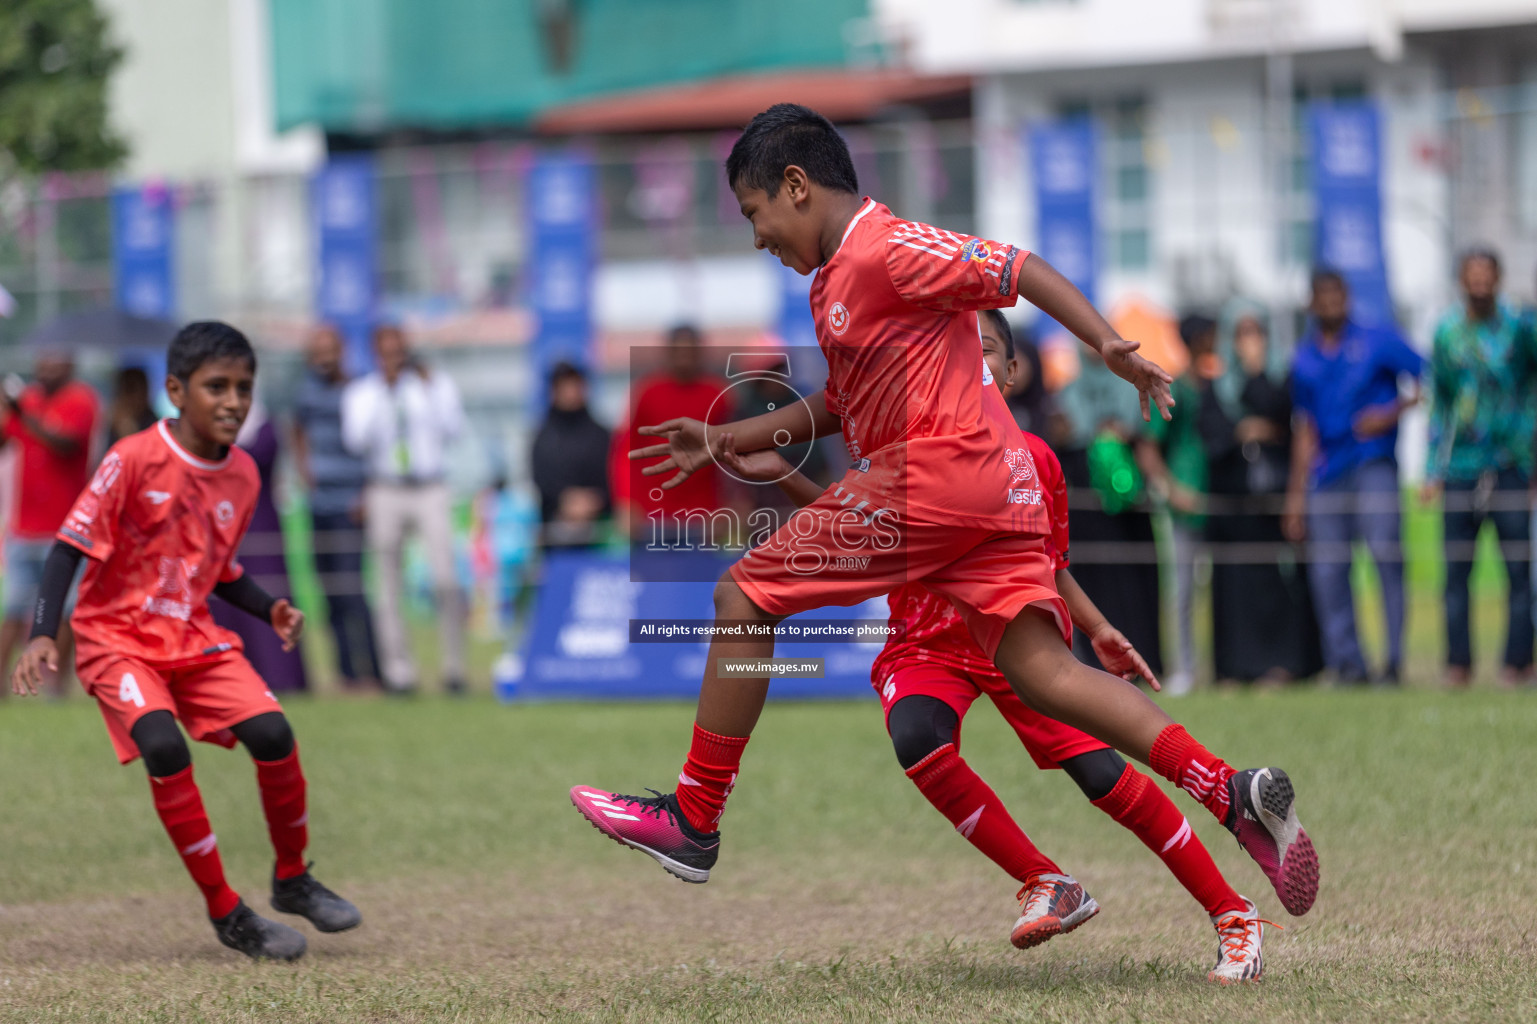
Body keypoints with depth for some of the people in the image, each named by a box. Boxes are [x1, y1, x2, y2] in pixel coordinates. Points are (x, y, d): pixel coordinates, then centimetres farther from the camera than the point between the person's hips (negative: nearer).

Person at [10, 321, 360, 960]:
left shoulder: (242, 475, 2)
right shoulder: (134, 460, -17)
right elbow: (71, 547, -15)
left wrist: (270, 610, -1)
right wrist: (42, 635, -25)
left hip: (193, 637, 5)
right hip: (116, 638, -5)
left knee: (272, 732, -14)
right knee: (163, 746, -28)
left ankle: (291, 879, 11)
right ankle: (225, 912, -15)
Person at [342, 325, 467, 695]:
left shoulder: (436, 384, 9)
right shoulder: (361, 392, 9)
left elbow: (454, 428, -6)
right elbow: (356, 440, -7)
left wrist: (430, 388, -11)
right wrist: (382, 392, -10)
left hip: (430, 490, -1)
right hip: (386, 493, 1)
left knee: (446, 578, -15)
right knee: (389, 586, 0)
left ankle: (454, 666, -7)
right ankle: (398, 670, 6)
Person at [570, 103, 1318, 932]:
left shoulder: (885, 250, -7)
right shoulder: (837, 278, 24)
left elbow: (1018, 270, -12)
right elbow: (841, 406, 34)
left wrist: (1108, 344, -24)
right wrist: (723, 441, 32)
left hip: (933, 480, -9)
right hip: (997, 489, 9)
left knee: (743, 597, 1)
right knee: (1043, 674, -3)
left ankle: (692, 822, 5)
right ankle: (1232, 792, -17)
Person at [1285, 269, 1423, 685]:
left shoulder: (1378, 342, 5)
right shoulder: (1304, 359, 16)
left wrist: (1393, 412, -10)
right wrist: (1296, 494, 18)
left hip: (1373, 461, -4)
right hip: (1325, 474, 4)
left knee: (1384, 551, -20)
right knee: (1327, 571, -2)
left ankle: (1395, 658, -15)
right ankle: (1347, 662, 7)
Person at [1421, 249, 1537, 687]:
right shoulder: (1447, 333, 9)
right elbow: (1438, 404, 14)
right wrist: (1433, 473, 11)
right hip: (1460, 466, 2)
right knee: (1456, 569, 0)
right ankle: (1458, 663, 6)